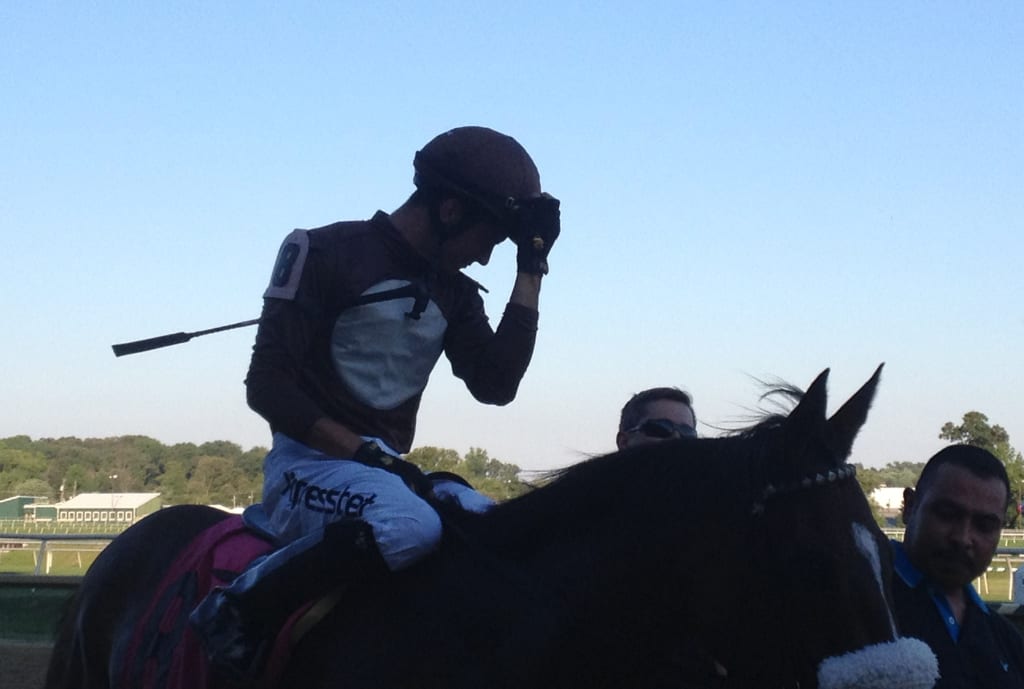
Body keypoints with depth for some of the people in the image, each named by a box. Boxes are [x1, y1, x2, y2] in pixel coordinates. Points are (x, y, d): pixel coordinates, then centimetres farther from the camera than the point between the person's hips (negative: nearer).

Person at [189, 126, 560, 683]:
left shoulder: (454, 293, 12)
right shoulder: (328, 254, -8)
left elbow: (496, 385, 0)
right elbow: (267, 384, -11)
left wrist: (531, 268, 0)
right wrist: (365, 452, -20)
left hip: (385, 468, 7)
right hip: (311, 459, -7)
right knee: (408, 526, -35)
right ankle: (236, 611, -19)